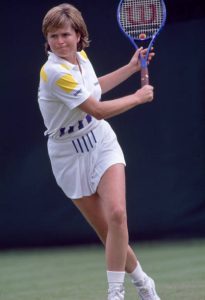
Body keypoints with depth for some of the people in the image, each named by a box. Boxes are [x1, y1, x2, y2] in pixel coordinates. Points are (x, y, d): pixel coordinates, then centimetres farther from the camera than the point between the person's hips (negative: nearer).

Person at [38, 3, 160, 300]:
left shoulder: (81, 57, -2)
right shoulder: (54, 72, -24)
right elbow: (99, 110, -21)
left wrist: (131, 67, 22)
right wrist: (138, 97, -8)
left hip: (102, 145, 4)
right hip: (70, 156, -4)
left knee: (117, 213, -20)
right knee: (107, 231, 0)